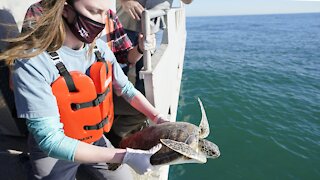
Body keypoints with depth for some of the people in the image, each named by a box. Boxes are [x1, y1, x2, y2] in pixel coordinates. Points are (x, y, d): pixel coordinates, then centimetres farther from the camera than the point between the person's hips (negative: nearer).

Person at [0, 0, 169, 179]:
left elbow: (126, 88, 0)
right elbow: (51, 141, -30)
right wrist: (125, 156, -34)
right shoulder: (33, 63, -28)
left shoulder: (99, 48, -12)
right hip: (53, 153, -4)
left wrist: (157, 117, -14)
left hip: (95, 139, 5)